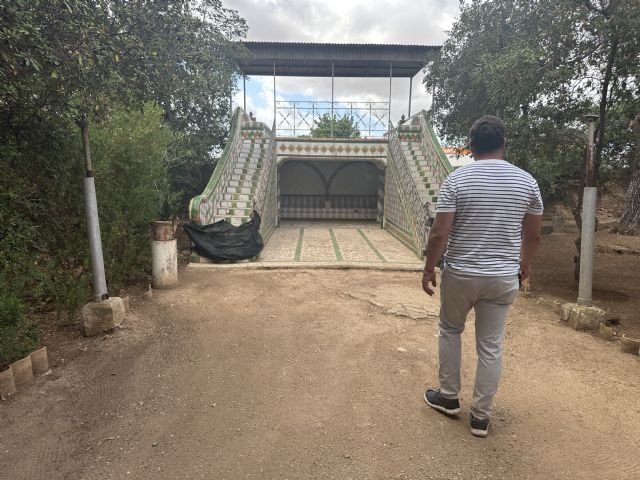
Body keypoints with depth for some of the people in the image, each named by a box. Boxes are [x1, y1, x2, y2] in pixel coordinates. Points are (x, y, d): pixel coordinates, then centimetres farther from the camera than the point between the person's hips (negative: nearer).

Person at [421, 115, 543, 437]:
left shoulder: (456, 179, -10)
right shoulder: (526, 181, 0)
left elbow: (439, 234, -14)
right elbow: (533, 235, 8)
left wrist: (429, 268, 0)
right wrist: (525, 264, 25)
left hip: (460, 275, -2)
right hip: (503, 278, 3)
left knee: (450, 331, 21)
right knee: (491, 346, 12)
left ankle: (448, 397, 32)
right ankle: (481, 416, 24)